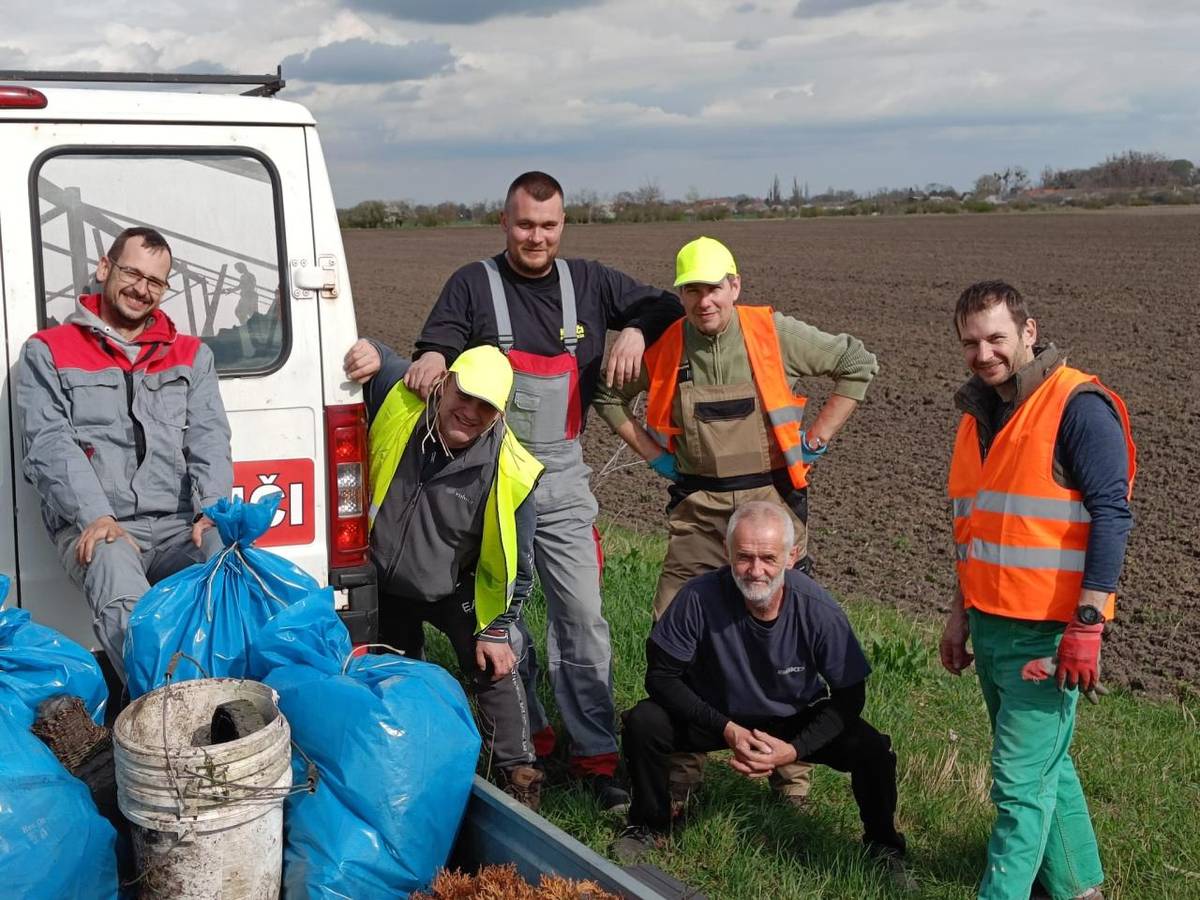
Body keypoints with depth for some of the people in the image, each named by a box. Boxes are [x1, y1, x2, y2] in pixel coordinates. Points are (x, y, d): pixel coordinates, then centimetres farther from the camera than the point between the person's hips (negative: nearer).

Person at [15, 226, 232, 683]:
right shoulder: (48, 352, 13)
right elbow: (49, 445, -1)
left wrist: (213, 508, -13)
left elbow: (209, 439, 9)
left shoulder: (191, 355, 21)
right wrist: (95, 516, -18)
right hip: (94, 528, -2)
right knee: (122, 601, -37)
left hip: (180, 525, 2)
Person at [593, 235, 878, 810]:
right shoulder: (663, 347, -2)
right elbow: (608, 395, 15)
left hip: (771, 499, -2)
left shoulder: (775, 334, -7)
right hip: (697, 508, 2)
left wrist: (814, 438, -3)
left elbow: (858, 365, 0)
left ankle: (791, 771, 19)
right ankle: (679, 769, 14)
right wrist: (652, 453, 6)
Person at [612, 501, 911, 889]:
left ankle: (883, 847, 11)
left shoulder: (818, 610, -26)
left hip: (797, 719, 1)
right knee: (643, 723, -26)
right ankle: (649, 827, 3)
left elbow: (849, 696, -15)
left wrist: (795, 749, -28)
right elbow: (661, 675, -19)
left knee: (872, 750, -22)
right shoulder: (700, 597, -29)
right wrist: (726, 729, -28)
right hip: (717, 713, 0)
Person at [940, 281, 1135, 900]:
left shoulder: (1077, 405, -12)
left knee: (1022, 780, -5)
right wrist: (961, 613, 19)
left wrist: (1087, 625, -21)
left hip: (1048, 632, -8)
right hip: (991, 625, 8)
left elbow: (1110, 516, -16)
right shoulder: (979, 413, 12)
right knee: (1046, 766, 18)